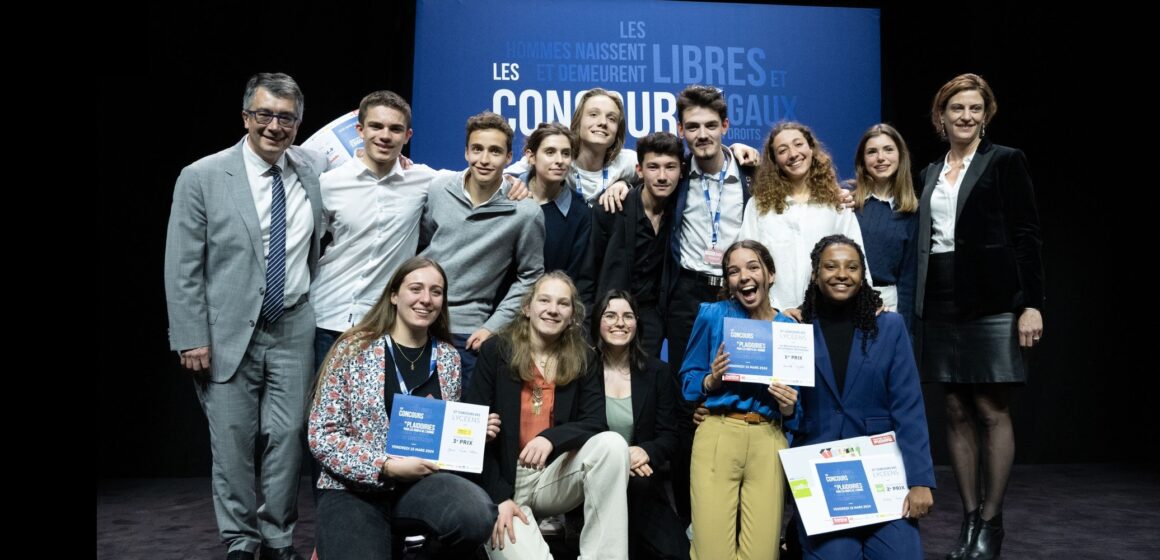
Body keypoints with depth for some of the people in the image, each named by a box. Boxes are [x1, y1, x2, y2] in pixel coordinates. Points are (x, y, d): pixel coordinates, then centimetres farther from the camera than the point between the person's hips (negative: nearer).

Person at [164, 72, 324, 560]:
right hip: (228, 332, -2)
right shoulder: (202, 177, -6)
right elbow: (182, 267, -6)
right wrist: (192, 338, -8)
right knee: (233, 441, 6)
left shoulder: (317, 169, 1)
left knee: (288, 437, 7)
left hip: (294, 328, 2)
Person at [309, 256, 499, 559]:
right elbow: (322, 435, -6)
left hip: (422, 483, 3)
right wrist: (386, 466, -17)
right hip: (353, 490, -3)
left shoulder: (448, 357, 8)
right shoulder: (354, 350, -3)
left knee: (477, 514, -30)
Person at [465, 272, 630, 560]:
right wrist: (498, 496, -13)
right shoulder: (496, 350, -5)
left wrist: (551, 437, -26)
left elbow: (595, 423, -5)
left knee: (613, 444, -25)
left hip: (555, 474, 4)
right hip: (501, 481, -4)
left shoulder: (584, 360, 4)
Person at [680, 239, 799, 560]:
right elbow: (688, 379, 9)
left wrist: (789, 408, -7)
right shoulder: (712, 315, 3)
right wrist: (712, 380, -10)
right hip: (717, 436, -1)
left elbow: (797, 409, 14)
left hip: (768, 441, 2)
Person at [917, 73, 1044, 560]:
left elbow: (1026, 236, -5)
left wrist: (1031, 304, -12)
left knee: (992, 411, -2)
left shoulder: (1005, 162, 1)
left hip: (991, 301, -5)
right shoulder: (930, 173, 14)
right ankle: (970, 519, 16)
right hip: (940, 302, 5)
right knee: (956, 412, 7)